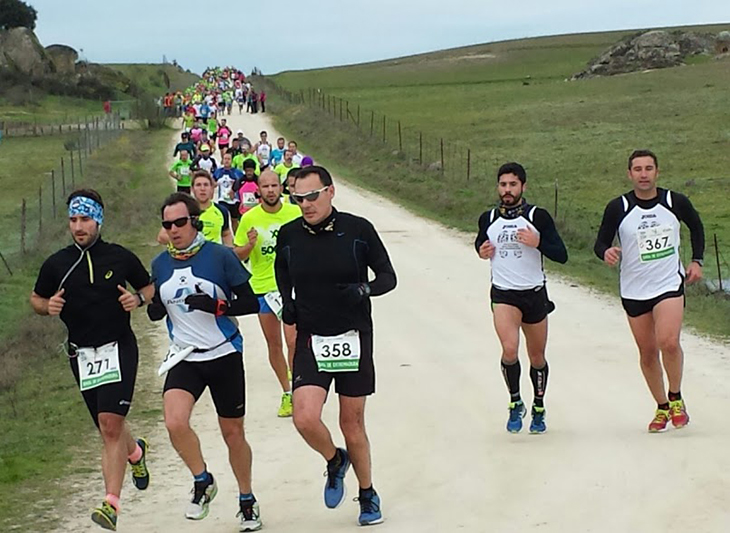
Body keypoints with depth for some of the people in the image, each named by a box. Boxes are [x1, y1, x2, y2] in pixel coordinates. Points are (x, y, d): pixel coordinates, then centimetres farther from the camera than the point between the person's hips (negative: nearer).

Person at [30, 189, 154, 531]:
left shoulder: (121, 258, 0)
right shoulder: (57, 264, 3)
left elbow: (150, 288, 14)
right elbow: (36, 298, 16)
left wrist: (138, 300, -8)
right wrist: (48, 306, -7)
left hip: (119, 347, -3)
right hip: (82, 354, 3)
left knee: (110, 424, -18)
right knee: (108, 427, 12)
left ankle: (111, 503, -20)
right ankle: (135, 452, 48)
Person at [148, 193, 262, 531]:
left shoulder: (220, 256, -8)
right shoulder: (160, 264, 5)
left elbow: (250, 303, -7)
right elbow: (155, 311, 17)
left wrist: (216, 306, -23)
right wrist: (154, 308, -6)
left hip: (225, 355, -2)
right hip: (184, 358, 3)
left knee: (233, 434, 8)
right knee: (175, 423, -21)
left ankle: (247, 500, 28)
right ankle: (203, 482, 4)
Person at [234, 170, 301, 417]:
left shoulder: (295, 213, -2)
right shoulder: (249, 218, -2)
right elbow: (237, 255, 4)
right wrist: (249, 245, -15)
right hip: (262, 287, 2)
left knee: (293, 341, -14)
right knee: (274, 344, 9)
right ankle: (287, 393, 22)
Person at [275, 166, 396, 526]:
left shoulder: (358, 229, -8)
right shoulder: (289, 235, -1)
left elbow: (388, 276, 0)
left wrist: (365, 289, -21)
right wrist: (286, 304, -2)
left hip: (354, 338, -1)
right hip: (311, 340, 1)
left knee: (352, 423, 7)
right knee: (305, 418, -17)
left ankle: (368, 495, 28)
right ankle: (334, 460, 16)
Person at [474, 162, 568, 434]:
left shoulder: (538, 216, -5)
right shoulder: (488, 219, 3)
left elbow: (561, 255, -6)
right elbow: (480, 242, 24)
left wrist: (538, 243, -23)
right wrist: (481, 250, 1)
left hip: (534, 293, 0)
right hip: (503, 293, 0)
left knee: (537, 357, 12)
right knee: (509, 350, -22)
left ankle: (539, 409, 34)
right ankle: (515, 404, 0)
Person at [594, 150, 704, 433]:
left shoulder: (675, 202, -3)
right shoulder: (618, 208, -6)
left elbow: (696, 226, 17)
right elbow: (601, 242, 0)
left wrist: (697, 261, 9)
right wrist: (606, 253, -23)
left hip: (670, 284, -1)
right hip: (634, 290, 1)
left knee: (669, 342, -21)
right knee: (647, 352, 6)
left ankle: (676, 399, 1)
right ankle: (662, 408, 24)